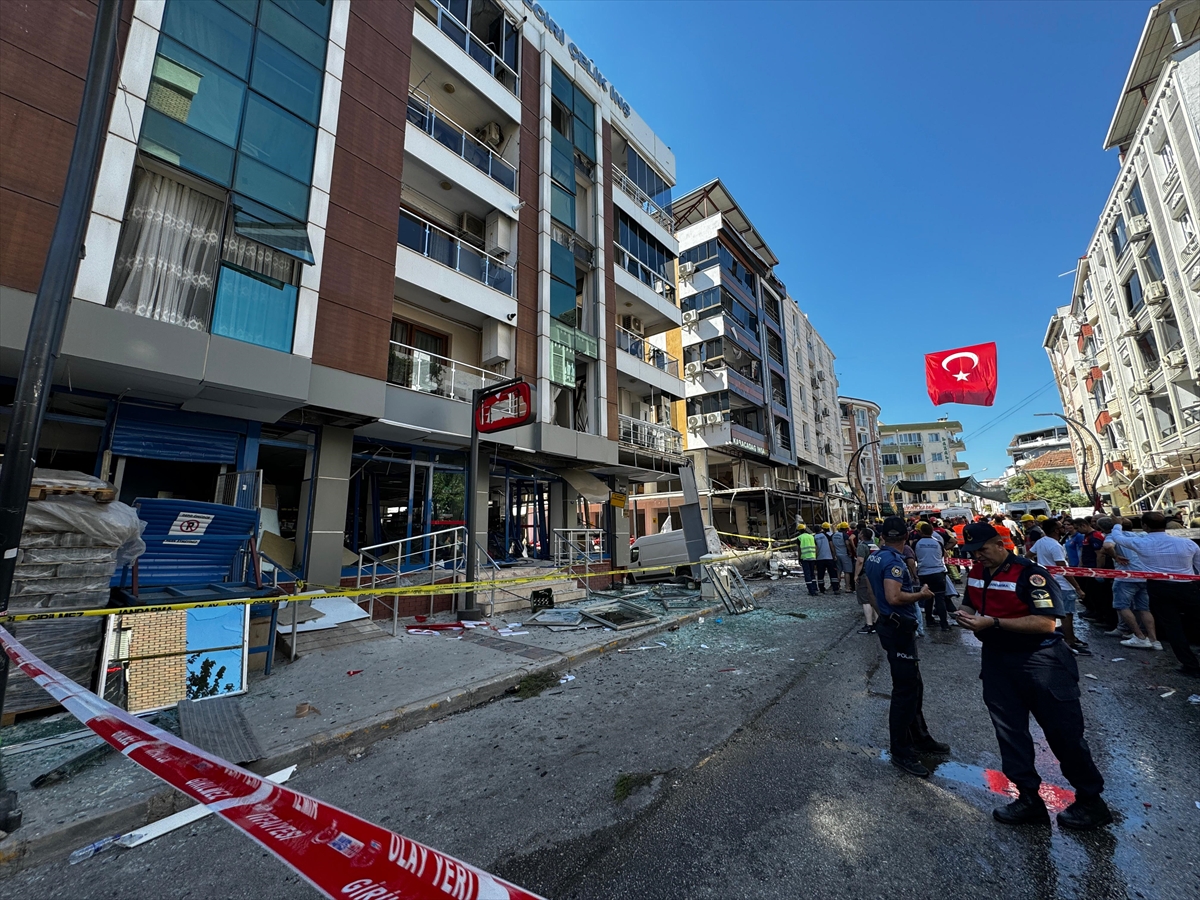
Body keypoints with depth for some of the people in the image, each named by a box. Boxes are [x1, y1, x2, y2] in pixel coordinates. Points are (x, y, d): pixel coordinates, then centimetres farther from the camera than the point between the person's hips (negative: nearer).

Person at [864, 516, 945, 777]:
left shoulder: (874, 557, 8)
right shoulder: (894, 560, -20)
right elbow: (894, 597, -30)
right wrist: (921, 594, -14)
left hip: (888, 625, 10)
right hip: (899, 629, -10)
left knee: (913, 685, 22)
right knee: (905, 690, -1)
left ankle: (919, 738, 37)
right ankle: (901, 753, 10)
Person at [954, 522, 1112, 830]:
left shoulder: (1029, 573, -19)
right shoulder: (976, 573, 3)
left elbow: (1046, 622, -23)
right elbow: (969, 603, 17)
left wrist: (993, 623, -28)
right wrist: (966, 614, -6)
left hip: (1039, 661, -6)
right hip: (997, 660, 7)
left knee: (1064, 733, 7)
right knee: (1009, 732, 13)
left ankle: (1091, 802, 29)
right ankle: (1029, 799, 27)